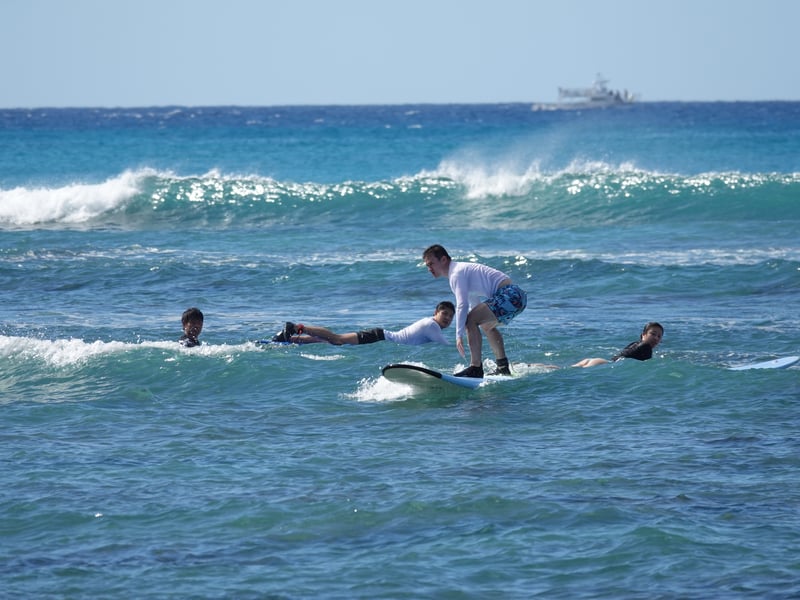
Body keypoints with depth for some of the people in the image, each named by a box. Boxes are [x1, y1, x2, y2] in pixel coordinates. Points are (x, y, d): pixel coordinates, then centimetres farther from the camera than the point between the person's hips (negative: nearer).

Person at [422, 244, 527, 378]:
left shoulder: (456, 273, -7)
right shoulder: (461, 269, 25)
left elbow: (462, 305, -15)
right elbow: (472, 304, 28)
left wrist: (459, 335, -15)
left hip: (509, 295, -11)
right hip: (518, 296, 11)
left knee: (470, 320, -16)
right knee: (487, 325, 30)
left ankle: (476, 368, -18)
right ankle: (503, 367, 30)